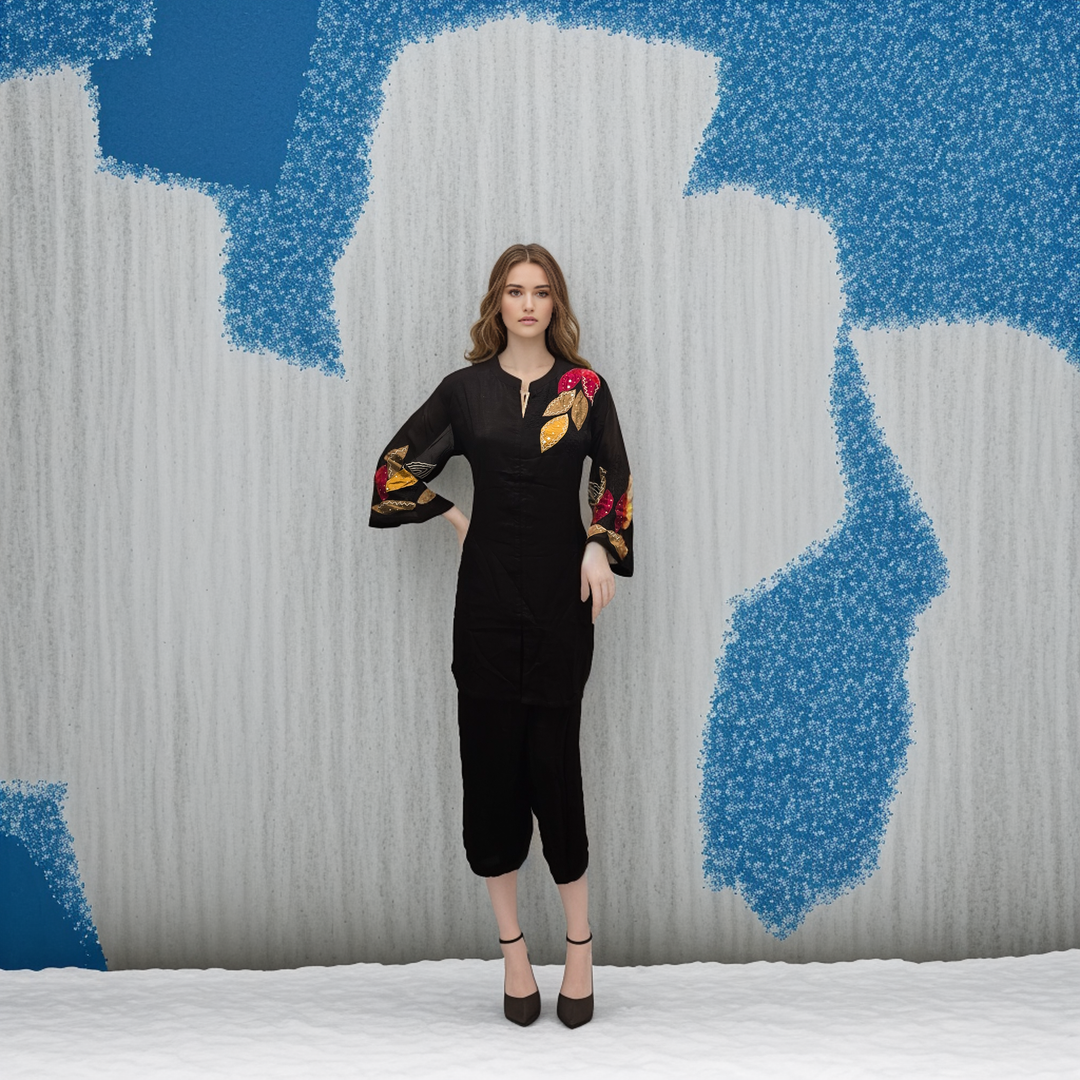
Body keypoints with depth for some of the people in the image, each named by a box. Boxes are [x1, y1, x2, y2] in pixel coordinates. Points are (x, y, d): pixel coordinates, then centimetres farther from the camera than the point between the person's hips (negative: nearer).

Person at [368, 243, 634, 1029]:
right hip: (488, 589, 1)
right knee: (491, 759, 3)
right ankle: (512, 945, 16)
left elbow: (615, 477, 10)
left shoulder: (585, 386, 3)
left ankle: (580, 941, 12)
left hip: (561, 589, -1)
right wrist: (454, 517, 4)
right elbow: (396, 467, 11)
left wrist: (602, 549, -3)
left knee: (554, 758, -2)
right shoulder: (466, 388, 5)